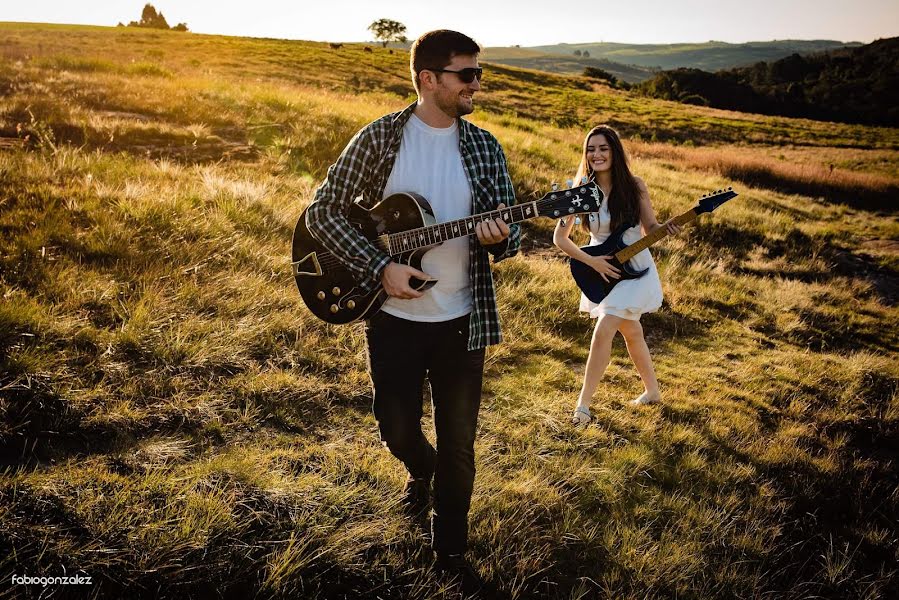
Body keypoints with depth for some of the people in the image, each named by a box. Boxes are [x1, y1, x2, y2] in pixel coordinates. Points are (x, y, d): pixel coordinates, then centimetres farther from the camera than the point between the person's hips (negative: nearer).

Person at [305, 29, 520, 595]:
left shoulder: (485, 147, 1)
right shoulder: (380, 137, -6)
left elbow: (511, 234, 3)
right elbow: (323, 212, -6)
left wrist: (499, 238, -22)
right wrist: (380, 266, -18)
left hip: (462, 321, 2)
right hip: (395, 317, -1)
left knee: (459, 445, 8)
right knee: (397, 429, 12)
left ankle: (451, 548, 29)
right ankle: (421, 470, 48)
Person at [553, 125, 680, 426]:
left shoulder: (634, 186, -11)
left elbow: (649, 228, -1)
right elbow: (559, 238, -7)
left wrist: (665, 228, -23)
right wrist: (591, 261, -17)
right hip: (602, 271, 3)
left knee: (602, 333, -15)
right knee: (631, 332, 18)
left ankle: (583, 404, -5)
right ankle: (652, 391, 38)